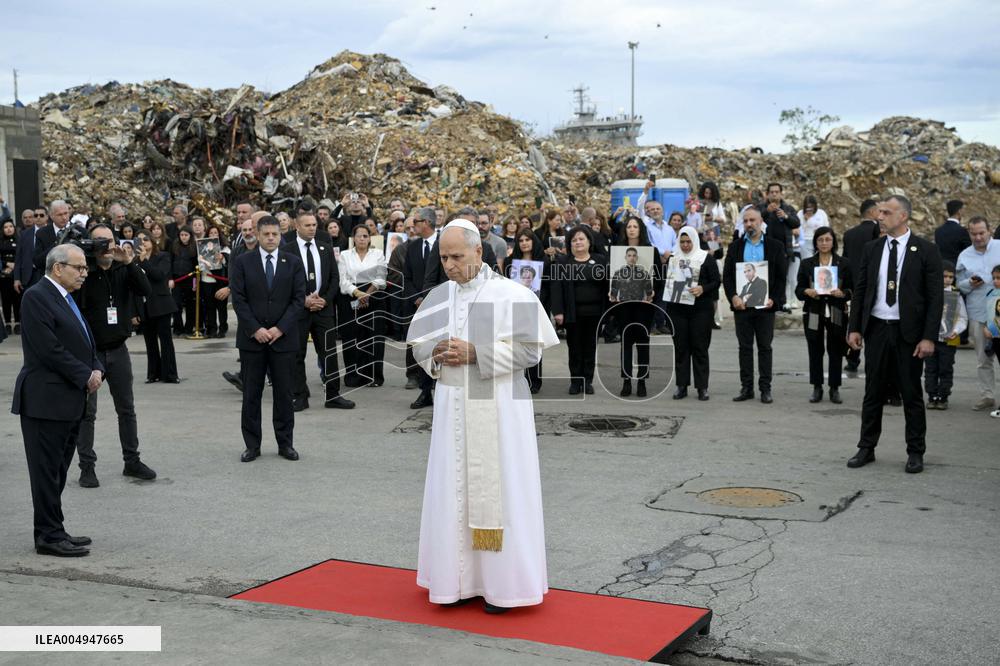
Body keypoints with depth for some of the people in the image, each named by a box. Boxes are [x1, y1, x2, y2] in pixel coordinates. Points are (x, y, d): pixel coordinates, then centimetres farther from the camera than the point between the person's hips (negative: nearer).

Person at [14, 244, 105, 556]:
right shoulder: (36, 297, -13)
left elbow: (84, 341, 19)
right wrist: (85, 376, -14)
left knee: (58, 470, 13)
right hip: (46, 399, -9)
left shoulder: (66, 298, 16)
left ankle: (53, 531, 21)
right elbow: (48, 349, -20)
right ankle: (49, 536, 5)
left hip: (69, 401, 9)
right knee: (47, 470, -1)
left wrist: (97, 369, 0)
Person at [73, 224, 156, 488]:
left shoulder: (124, 270, 2)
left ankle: (132, 461, 23)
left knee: (127, 409, 12)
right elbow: (73, 303, -21)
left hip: (118, 349, 4)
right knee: (86, 412, 2)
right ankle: (86, 466, 10)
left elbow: (145, 291, -12)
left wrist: (130, 262, -22)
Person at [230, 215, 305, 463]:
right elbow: (238, 299, -3)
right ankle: (252, 445, 12)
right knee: (251, 394, 4)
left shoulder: (293, 264, 5)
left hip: (283, 338, 1)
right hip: (251, 338, 0)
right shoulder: (242, 262, 2)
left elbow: (298, 300, 0)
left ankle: (285, 443, 14)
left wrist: (280, 328, -10)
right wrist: (255, 329, -11)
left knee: (284, 393, 5)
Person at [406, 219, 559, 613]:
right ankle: (460, 578, 18)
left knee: (497, 489, 1)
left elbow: (531, 349, -11)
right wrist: (437, 353, -10)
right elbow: (417, 344, 12)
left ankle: (502, 582, 11)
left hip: (498, 408, -4)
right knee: (454, 491, 7)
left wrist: (476, 353, -18)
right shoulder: (439, 296, 7)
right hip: (452, 408, 4)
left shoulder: (511, 295, -8)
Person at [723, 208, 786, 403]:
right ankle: (746, 387, 10)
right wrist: (733, 297, -9)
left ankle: (765, 388, 9)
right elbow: (726, 275, 5)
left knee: (765, 347, 4)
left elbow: (781, 277, 2)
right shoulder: (735, 246, 8)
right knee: (745, 347, 5)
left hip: (765, 305, -1)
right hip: (741, 304, 2)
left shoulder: (775, 246, 4)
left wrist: (774, 300, -10)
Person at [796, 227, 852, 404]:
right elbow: (798, 289, 7)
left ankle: (834, 388, 11)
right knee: (815, 351, 3)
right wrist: (807, 292, -14)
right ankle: (817, 388, 12)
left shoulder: (843, 263, 5)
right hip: (813, 314, 1)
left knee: (836, 351, 2)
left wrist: (842, 293, -15)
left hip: (836, 314, 0)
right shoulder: (807, 264, 7)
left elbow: (852, 289, 5)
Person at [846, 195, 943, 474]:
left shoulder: (926, 251, -5)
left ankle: (915, 452, 16)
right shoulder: (872, 249, 7)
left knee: (911, 394, 5)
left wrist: (929, 337, -12)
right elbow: (859, 290, 10)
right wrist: (854, 327, 3)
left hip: (909, 332, -3)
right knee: (873, 392, 9)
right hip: (877, 329, 3)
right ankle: (867, 448, 19)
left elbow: (935, 297, -7)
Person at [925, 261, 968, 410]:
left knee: (946, 369, 5)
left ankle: (943, 397, 13)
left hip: (949, 340, 0)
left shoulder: (956, 295, 2)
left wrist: (956, 331, -10)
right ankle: (932, 396, 14)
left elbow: (963, 318, 5)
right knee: (931, 368, 6)